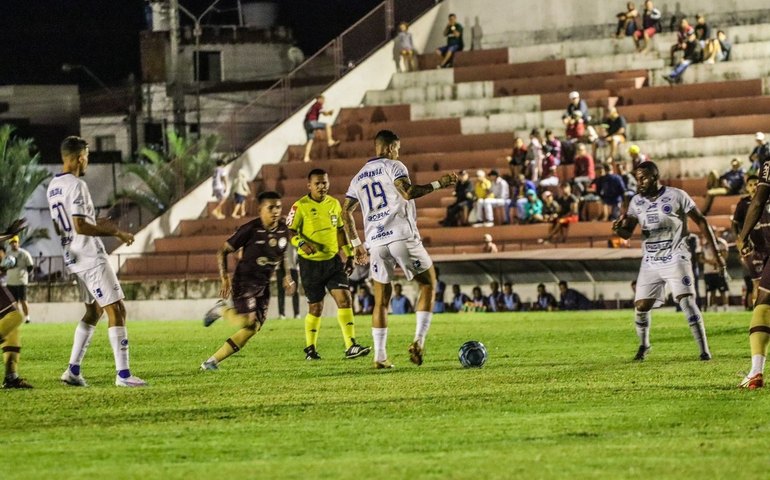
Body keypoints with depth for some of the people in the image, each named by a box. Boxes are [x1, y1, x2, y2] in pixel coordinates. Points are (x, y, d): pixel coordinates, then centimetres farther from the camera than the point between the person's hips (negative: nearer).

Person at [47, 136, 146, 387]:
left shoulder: (53, 187, 12)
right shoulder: (76, 186, -17)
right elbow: (80, 227, -24)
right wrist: (116, 232, -18)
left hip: (74, 259, 10)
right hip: (91, 257, -10)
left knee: (94, 310, 20)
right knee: (116, 310, -6)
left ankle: (73, 370, 16)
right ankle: (123, 374, -9)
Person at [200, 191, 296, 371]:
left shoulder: (283, 230, 2)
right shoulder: (250, 229, -16)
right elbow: (223, 252, -10)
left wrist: (286, 277, 10)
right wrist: (224, 279, -19)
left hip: (263, 285, 6)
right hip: (244, 282, -6)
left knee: (253, 328, 1)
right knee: (247, 321, -26)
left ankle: (212, 361, 9)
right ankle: (222, 310, 7)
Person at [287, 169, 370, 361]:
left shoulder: (334, 204, 8)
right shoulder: (300, 206, -8)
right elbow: (289, 232, -9)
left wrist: (349, 256, 15)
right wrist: (302, 243, -27)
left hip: (333, 260, 4)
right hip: (311, 264, -4)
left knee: (345, 299, -9)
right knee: (315, 307, 1)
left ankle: (351, 346, -11)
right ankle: (310, 349, 19)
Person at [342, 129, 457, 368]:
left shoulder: (358, 178, 19)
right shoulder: (393, 167, 1)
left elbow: (346, 212, 17)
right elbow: (407, 192, -17)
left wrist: (356, 244, 22)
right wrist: (438, 184, -11)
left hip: (376, 241, 5)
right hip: (402, 236, -5)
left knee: (381, 299, 11)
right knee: (428, 283, 8)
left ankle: (380, 356, 5)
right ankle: (418, 342, -7)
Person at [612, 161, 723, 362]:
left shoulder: (676, 196, -7)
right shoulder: (637, 201, 6)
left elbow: (701, 221, -2)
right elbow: (627, 233, 8)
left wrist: (715, 252, -3)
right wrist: (618, 228, -18)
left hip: (675, 259, -4)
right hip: (650, 262, 5)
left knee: (686, 301, -17)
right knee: (641, 306, 2)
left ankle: (704, 350, -14)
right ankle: (643, 345, 28)